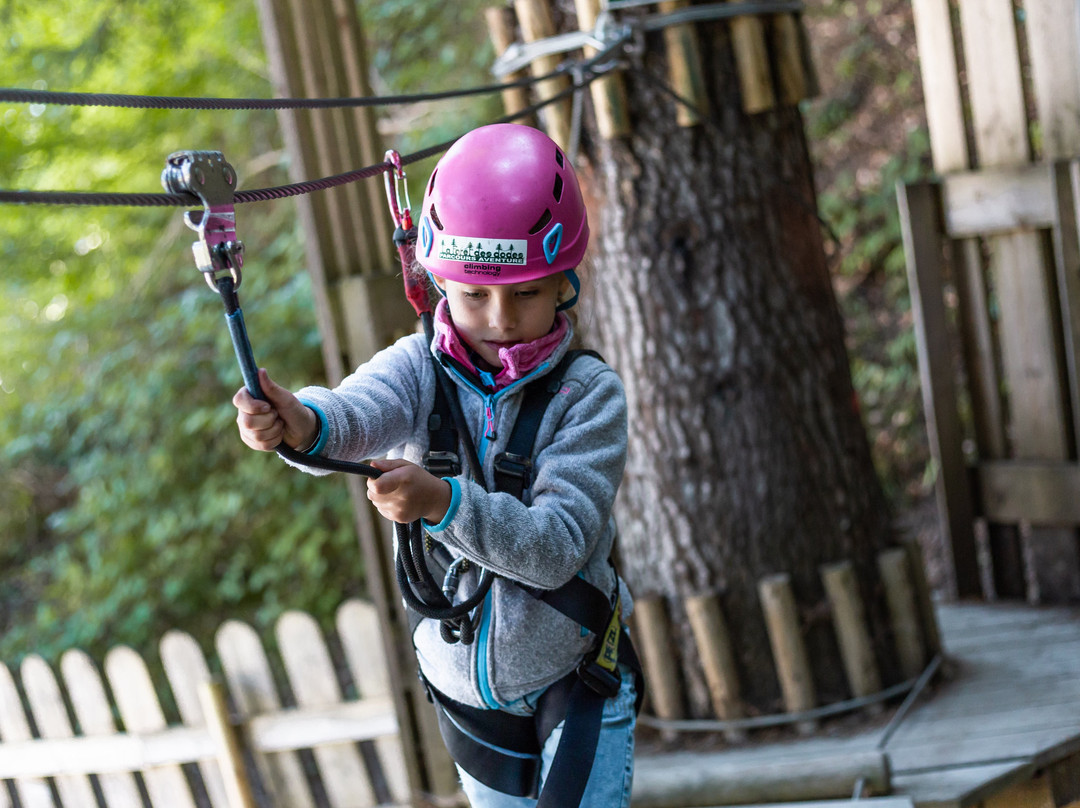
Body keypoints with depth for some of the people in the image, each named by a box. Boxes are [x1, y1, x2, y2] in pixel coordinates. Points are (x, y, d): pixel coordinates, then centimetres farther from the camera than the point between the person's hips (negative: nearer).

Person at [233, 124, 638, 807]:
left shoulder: (588, 391, -16)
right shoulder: (419, 368, -9)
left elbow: (559, 547, -26)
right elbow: (359, 410, -33)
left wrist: (444, 503, -41)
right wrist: (302, 423, -56)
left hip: (577, 685, -3)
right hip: (465, 687, 3)